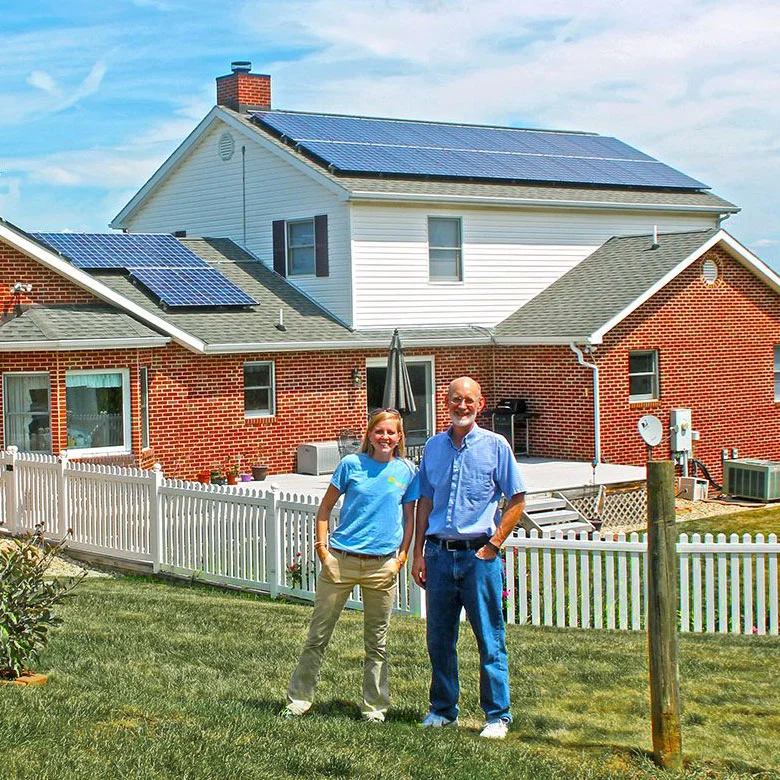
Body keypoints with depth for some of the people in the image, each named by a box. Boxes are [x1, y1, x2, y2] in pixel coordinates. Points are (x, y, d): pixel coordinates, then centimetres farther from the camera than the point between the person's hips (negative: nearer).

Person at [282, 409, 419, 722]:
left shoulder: (407, 471, 4)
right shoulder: (351, 464, 0)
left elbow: (409, 517, 10)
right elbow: (326, 506, 6)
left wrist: (401, 556, 1)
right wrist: (322, 548, -2)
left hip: (382, 565, 1)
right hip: (340, 560, -1)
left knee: (376, 642, 10)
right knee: (318, 634, 5)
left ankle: (374, 706, 21)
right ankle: (299, 699, 16)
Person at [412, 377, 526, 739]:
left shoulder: (495, 445, -2)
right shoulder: (433, 447, 10)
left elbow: (517, 501, 0)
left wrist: (492, 546, -7)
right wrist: (418, 553, 9)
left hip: (478, 554, -4)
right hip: (439, 554, 4)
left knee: (490, 640, 0)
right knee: (439, 638, 10)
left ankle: (498, 715, 9)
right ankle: (443, 709, 23)